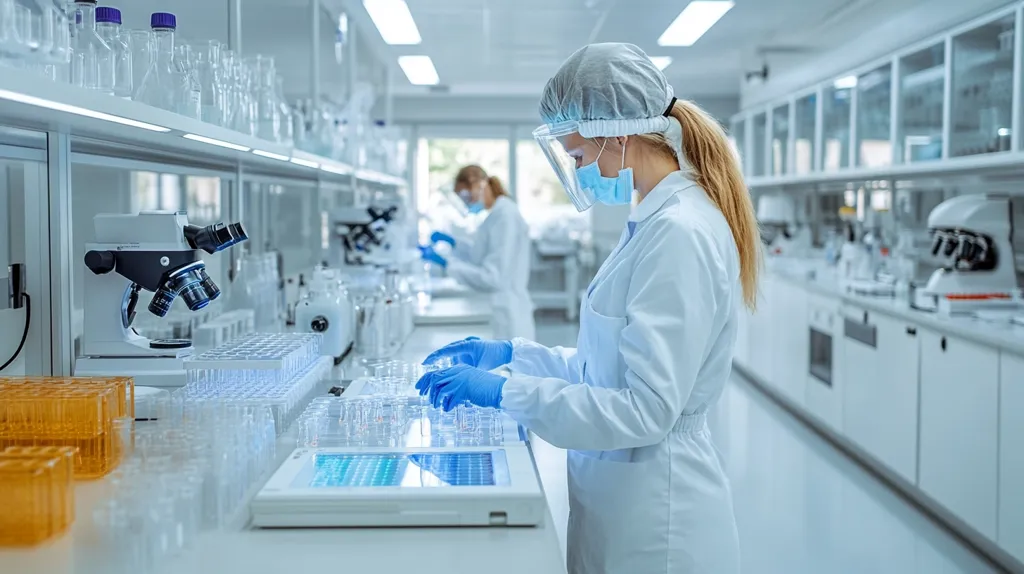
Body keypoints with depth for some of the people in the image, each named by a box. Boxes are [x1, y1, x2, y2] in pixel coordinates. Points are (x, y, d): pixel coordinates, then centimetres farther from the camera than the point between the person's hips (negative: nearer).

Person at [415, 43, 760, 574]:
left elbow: (646, 410, -25)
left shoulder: (680, 235, -23)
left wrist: (506, 391, -23)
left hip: (654, 516, -9)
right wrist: (513, 354, 8)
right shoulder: (656, 221, 8)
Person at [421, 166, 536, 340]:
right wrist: (452, 243, 14)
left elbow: (492, 278, -21)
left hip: (507, 317, -9)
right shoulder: (497, 214, 12)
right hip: (499, 312, 9)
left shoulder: (506, 216, -17)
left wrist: (445, 262, -21)